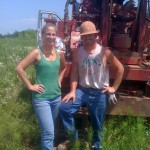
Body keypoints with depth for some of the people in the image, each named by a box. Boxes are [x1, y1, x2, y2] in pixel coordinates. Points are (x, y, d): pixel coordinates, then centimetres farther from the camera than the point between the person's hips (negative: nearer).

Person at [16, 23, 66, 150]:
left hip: (56, 97, 6)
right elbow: (19, 68, -13)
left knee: (49, 129, 21)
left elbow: (63, 67, 24)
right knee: (49, 132, -9)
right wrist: (30, 86, -13)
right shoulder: (37, 53, -12)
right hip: (41, 98, -6)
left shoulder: (59, 54, 4)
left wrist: (59, 80, 11)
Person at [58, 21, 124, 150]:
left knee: (97, 125, 10)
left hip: (99, 93, -1)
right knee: (64, 108, -15)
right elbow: (74, 73, 0)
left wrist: (114, 88, -1)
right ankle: (72, 136, 8)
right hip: (82, 90, 2)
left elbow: (120, 69, -1)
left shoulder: (104, 52, -9)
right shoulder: (77, 52, -2)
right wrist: (72, 91, -10)